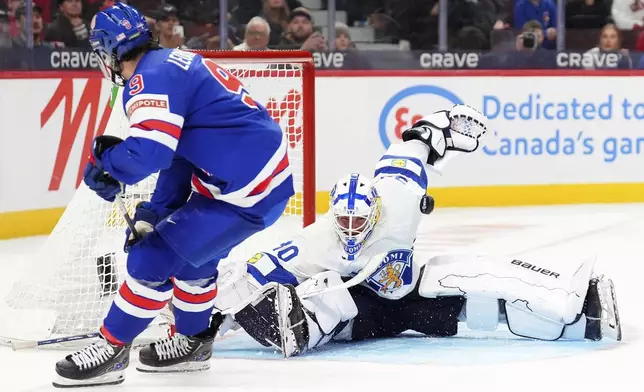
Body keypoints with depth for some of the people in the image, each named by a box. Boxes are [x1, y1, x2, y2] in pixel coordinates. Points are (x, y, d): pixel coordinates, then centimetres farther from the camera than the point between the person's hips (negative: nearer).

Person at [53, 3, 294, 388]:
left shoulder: (152, 78, -15)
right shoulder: (177, 64, 16)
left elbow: (148, 151, -26)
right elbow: (177, 156, 19)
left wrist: (104, 164, -6)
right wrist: (154, 213, 16)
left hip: (248, 192, -10)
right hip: (270, 172, 10)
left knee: (153, 257, -6)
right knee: (188, 246, 27)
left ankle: (112, 349, 5)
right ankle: (192, 341, 38)